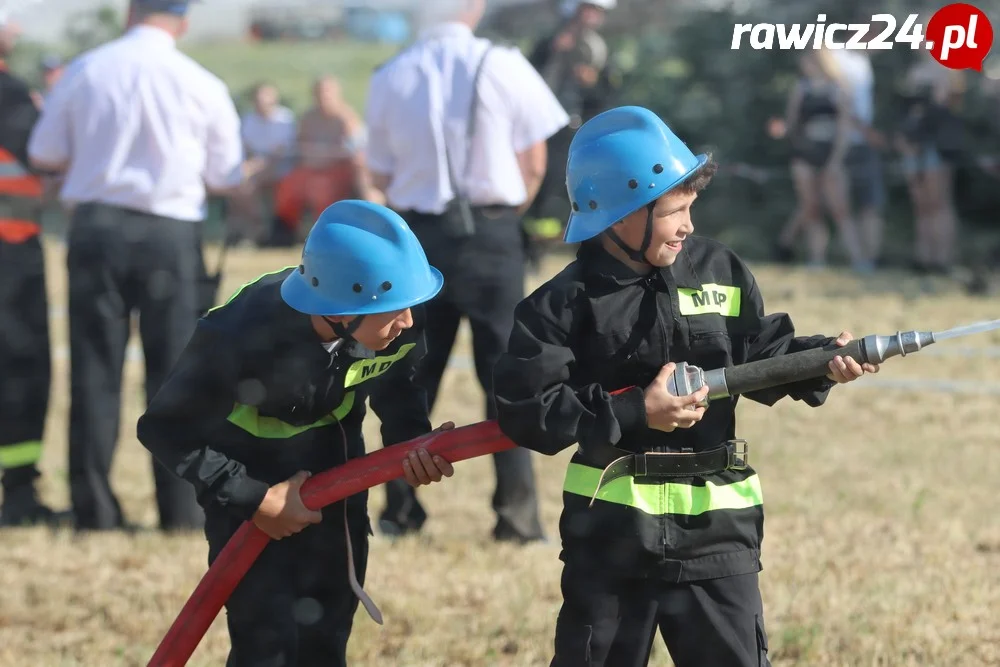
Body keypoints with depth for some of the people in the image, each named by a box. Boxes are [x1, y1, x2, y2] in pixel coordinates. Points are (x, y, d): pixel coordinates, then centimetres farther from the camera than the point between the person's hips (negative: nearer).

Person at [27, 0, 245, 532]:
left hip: (96, 228, 1)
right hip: (170, 234, -1)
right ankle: (181, 508, 5)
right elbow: (225, 178, 3)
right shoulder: (202, 86, -5)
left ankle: (93, 508, 6)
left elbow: (44, 154, 6)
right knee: (174, 371, 6)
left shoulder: (84, 71, -1)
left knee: (94, 370, 7)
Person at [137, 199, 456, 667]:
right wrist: (255, 500, -21)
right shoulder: (241, 335, -37)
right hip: (247, 471, -4)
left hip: (333, 461, 4)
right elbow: (165, 428, -22)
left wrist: (411, 441, -21)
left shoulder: (405, 320, -26)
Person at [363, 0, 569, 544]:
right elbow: (534, 163, -3)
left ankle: (400, 510, 13)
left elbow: (381, 176, 6)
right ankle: (516, 515, -1)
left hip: (417, 235, 3)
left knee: (413, 375, 12)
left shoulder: (389, 78, 1)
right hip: (490, 234, -3)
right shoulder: (501, 68, -7)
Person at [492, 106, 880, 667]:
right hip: (610, 530, -2)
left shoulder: (720, 272, 2)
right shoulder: (566, 303, -8)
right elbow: (523, 407, -14)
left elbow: (763, 355, 8)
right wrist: (633, 413, -18)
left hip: (715, 526, 2)